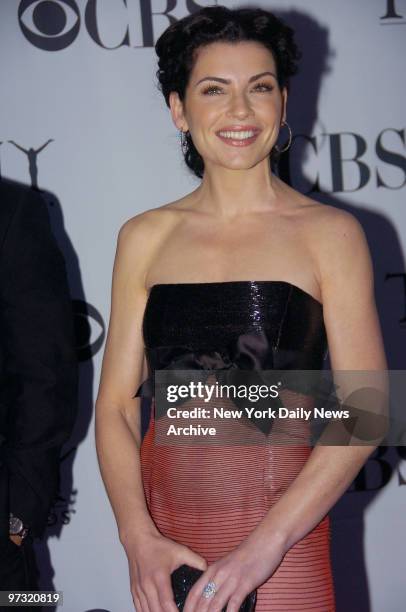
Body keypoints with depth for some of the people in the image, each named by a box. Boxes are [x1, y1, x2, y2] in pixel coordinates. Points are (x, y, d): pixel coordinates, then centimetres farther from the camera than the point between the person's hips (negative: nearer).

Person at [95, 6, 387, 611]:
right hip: (163, 526, 2)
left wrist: (265, 544, -14)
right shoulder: (145, 237, 4)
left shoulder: (331, 234, -3)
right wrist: (138, 537, -9)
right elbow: (117, 403, 4)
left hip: (283, 539, -2)